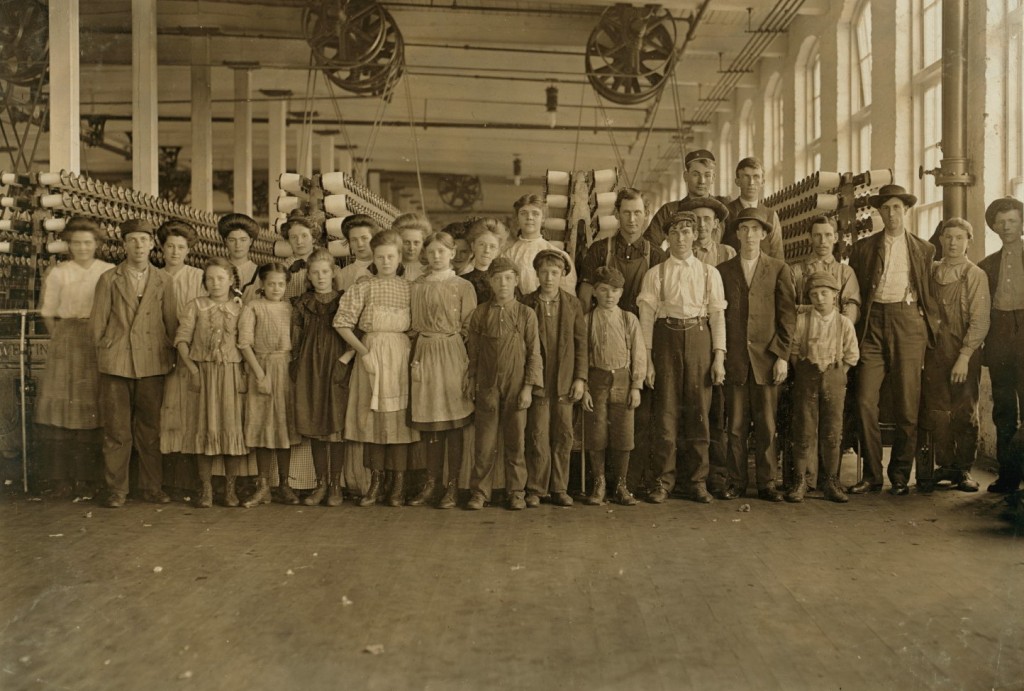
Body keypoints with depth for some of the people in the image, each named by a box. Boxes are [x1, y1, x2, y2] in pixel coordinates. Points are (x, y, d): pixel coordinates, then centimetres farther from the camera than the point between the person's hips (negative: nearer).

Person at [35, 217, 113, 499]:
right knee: (60, 405, -4)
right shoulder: (57, 274, 4)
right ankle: (62, 478, 4)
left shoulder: (110, 273, 3)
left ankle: (84, 479, 9)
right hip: (66, 341, 0)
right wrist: (60, 341, 3)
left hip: (99, 343, 0)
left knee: (90, 408, 1)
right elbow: (48, 314, 10)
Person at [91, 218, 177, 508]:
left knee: (150, 428, 6)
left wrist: (171, 354, 7)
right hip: (116, 363, -1)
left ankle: (152, 487, 16)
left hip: (152, 362, 1)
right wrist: (104, 354, 5)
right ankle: (116, 490, 11)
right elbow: (98, 322, 7)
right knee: (116, 430, 2)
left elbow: (171, 321, 10)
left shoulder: (164, 281, 9)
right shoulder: (109, 279, 6)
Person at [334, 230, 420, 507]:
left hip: (401, 354, 0)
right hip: (371, 354, 0)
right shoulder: (363, 287, 3)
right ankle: (376, 482, 16)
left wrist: (413, 347, -9)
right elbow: (342, 323, 0)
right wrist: (362, 350, -7)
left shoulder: (409, 288, 5)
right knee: (372, 415, 4)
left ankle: (398, 483, 10)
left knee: (399, 415, 0)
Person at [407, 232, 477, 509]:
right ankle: (432, 482, 19)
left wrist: (470, 365, -8)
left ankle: (453, 485, 10)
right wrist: (414, 359, 1)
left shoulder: (463, 286, 0)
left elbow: (469, 329, -2)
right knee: (428, 422, 8)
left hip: (452, 353, -3)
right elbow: (412, 326, 10)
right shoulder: (416, 287, 10)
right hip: (424, 354, 3)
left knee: (454, 420, 0)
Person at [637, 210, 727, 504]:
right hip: (667, 338, -1)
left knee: (698, 412, 4)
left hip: (699, 338, 1)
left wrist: (719, 356, -1)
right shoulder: (656, 274, 7)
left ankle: (696, 481, 16)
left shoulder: (709, 273, 10)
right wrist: (647, 358, -4)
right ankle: (661, 482, 10)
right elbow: (647, 317, 3)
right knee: (666, 411, 0)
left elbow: (718, 315, 7)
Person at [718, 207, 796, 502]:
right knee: (736, 425, 3)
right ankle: (736, 482, 11)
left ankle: (767, 483, 12)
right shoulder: (722, 271, 9)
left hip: (767, 357, 0)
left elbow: (788, 314, 4)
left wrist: (783, 355, -4)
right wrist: (719, 355, 1)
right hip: (734, 358, 1)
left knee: (767, 425, 3)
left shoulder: (779, 269, 8)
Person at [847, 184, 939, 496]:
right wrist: (854, 327, 2)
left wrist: (930, 325, 1)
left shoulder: (924, 249, 13)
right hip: (873, 324, 0)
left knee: (907, 405, 1)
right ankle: (872, 475, 4)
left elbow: (930, 294, 12)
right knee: (865, 402, -7)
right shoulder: (862, 247, 12)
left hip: (908, 324, 0)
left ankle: (900, 476, 13)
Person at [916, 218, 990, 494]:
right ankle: (944, 465, 12)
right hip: (934, 350, 2)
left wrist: (964, 357, -14)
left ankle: (963, 469, 15)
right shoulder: (931, 272, 10)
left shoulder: (976, 275, -1)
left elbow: (979, 321, -6)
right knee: (936, 411, 1)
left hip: (965, 352, -2)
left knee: (965, 412, 3)